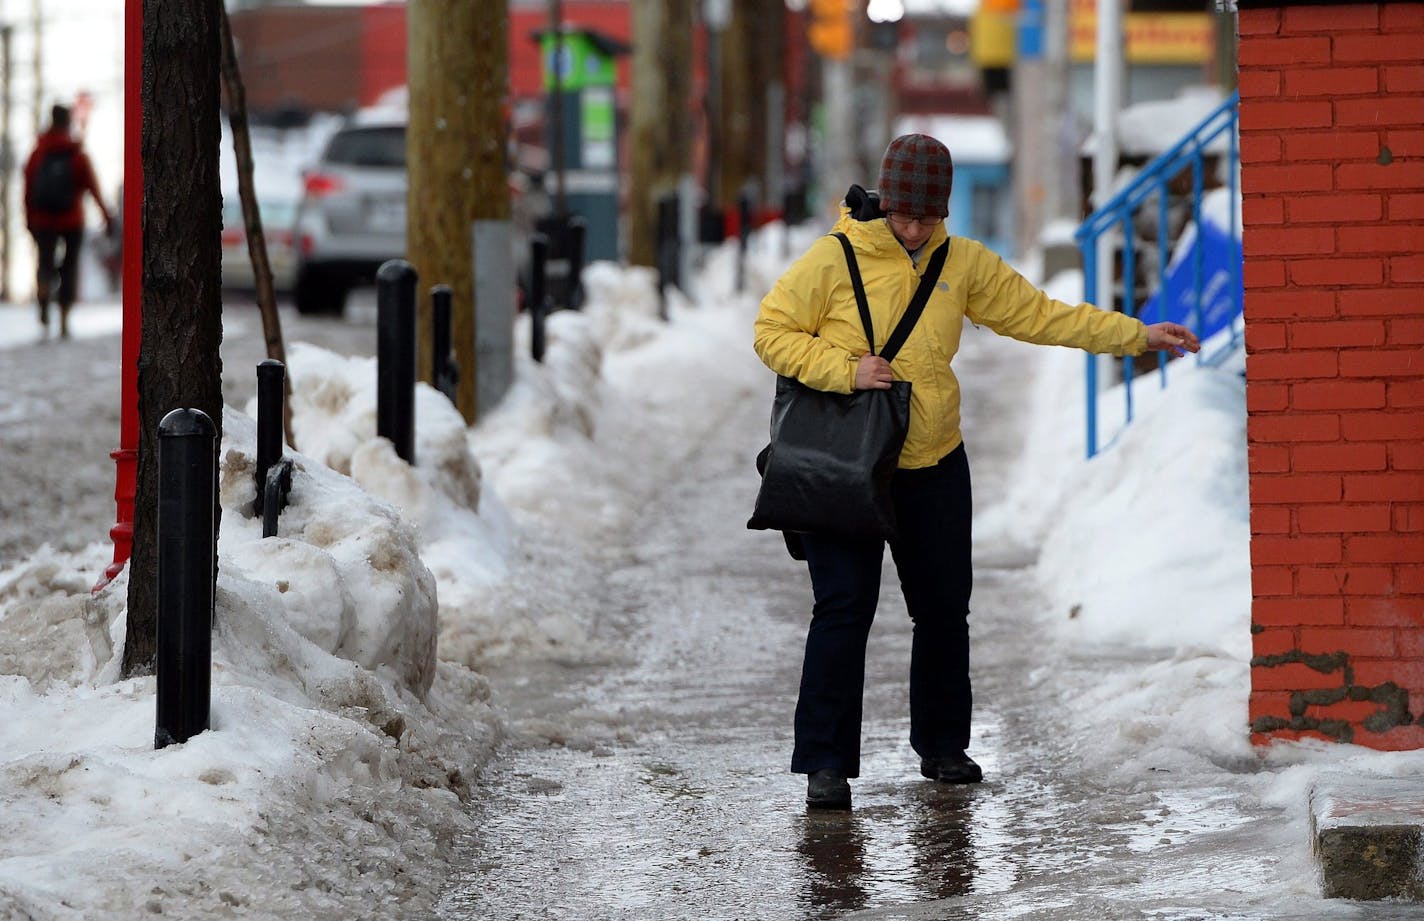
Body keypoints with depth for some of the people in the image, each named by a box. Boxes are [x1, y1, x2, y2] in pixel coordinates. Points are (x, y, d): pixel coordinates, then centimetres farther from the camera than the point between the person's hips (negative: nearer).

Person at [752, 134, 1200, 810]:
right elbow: (773, 332, -7)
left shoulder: (962, 264, 4)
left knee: (944, 608, 11)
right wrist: (845, 370, -20)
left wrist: (1138, 335, 8)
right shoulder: (835, 259, -8)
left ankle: (942, 746, 27)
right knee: (844, 609, -10)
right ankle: (826, 762, -6)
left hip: (934, 468, 5)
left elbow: (1039, 316, 10)